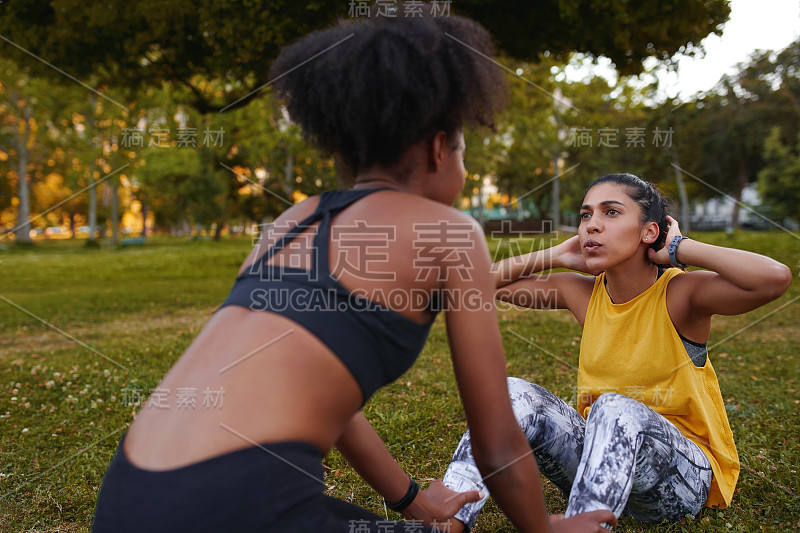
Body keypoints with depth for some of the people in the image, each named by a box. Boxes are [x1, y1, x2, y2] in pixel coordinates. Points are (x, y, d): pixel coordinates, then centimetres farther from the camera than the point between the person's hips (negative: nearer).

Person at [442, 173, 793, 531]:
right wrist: (556, 255, -2)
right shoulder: (583, 293, 1)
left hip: (683, 470, -5)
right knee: (513, 394, -18)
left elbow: (776, 278, -34)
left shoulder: (679, 294, -14)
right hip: (601, 453, 5)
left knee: (615, 409, -37)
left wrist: (679, 248, -21)